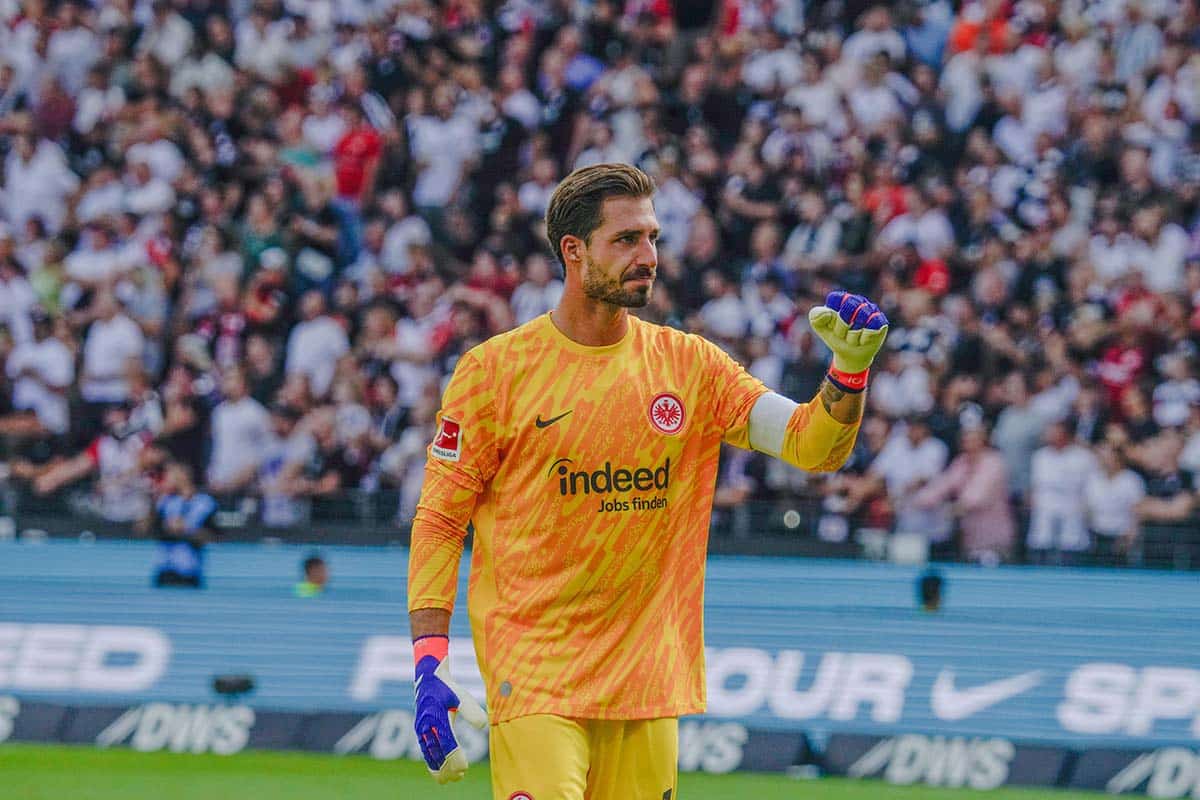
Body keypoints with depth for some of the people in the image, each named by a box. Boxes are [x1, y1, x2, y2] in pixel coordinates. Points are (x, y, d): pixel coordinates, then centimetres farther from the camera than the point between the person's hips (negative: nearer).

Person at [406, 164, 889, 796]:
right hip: (532, 668, -4)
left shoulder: (691, 365, 7)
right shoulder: (494, 369, -2)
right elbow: (439, 519, 0)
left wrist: (850, 367, -19)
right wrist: (430, 663, -9)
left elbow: (812, 445, 1)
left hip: (647, 671, 4)